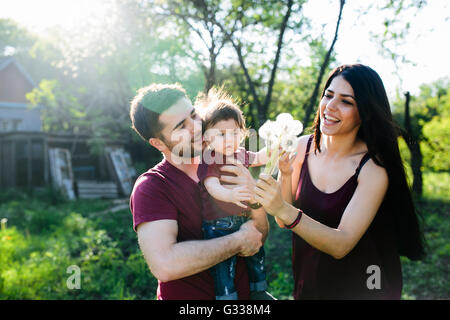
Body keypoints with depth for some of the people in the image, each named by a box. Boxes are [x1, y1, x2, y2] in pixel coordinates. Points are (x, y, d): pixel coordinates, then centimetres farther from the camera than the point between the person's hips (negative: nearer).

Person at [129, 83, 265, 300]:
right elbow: (164, 265, -34)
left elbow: (260, 237, -3)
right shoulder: (151, 187, -19)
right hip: (186, 295, -5)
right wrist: (239, 241, -24)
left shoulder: (218, 168, -3)